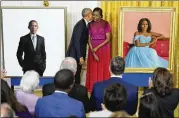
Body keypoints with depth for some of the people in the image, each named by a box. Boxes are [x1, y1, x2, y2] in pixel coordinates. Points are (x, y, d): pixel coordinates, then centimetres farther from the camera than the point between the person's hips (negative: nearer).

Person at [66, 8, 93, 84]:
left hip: (79, 53, 9)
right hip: (75, 54, -9)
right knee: (74, 74, -3)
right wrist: (80, 57, -22)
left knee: (77, 74, 13)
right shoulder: (80, 25, -19)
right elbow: (76, 42, -23)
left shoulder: (85, 24, 8)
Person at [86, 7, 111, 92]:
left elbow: (108, 39, -8)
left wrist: (97, 47, -16)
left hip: (103, 48, -2)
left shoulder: (106, 24, -4)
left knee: (103, 68, 0)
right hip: (93, 49, 2)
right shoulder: (90, 25, 2)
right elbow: (89, 40, -1)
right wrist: (93, 52, -11)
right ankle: (93, 87, 9)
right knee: (93, 69, 3)